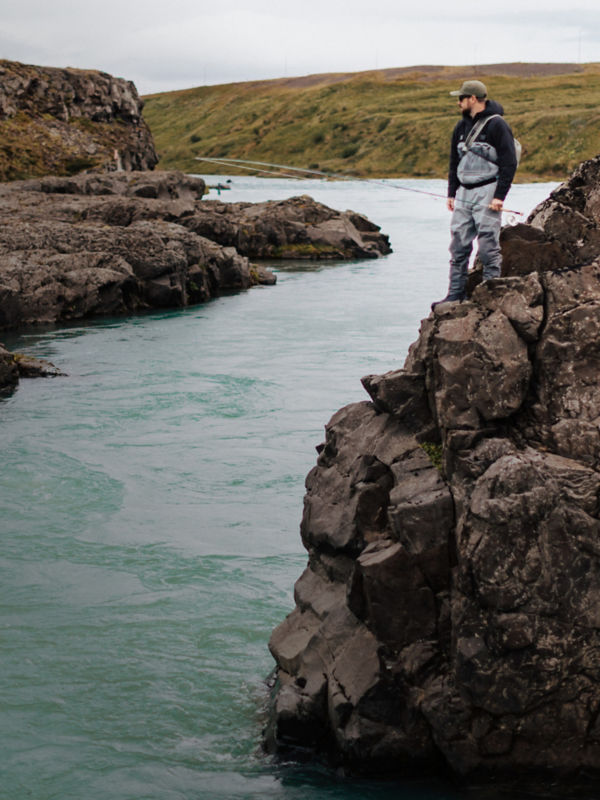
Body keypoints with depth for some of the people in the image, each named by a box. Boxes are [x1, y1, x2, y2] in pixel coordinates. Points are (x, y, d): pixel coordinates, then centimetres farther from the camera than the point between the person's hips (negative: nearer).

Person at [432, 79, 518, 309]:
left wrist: (499, 196, -16)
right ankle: (456, 293, 10)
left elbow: (509, 163, -11)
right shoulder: (461, 127, 15)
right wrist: (451, 193, 16)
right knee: (458, 245, 5)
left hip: (487, 193, -7)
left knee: (488, 246, -7)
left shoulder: (497, 125, -8)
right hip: (464, 193, 7)